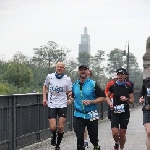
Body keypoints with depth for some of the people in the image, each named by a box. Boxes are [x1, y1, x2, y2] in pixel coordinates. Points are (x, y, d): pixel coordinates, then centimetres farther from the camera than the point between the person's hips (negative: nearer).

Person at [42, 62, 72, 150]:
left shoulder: (67, 79, -2)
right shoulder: (50, 77, -1)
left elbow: (70, 92, 7)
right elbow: (45, 87, 16)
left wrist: (70, 99, -13)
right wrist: (44, 98, 6)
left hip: (62, 105, 0)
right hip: (52, 105, 0)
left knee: (61, 127, -2)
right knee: (53, 127, -10)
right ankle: (53, 136, 26)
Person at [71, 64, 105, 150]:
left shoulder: (93, 84, -4)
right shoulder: (75, 85, 8)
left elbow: (103, 98, -6)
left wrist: (91, 102, -17)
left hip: (91, 115, -2)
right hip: (78, 115, 2)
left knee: (93, 137, 8)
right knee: (79, 138, -5)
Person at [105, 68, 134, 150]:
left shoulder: (129, 87, 0)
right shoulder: (113, 86, 1)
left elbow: (132, 100, 5)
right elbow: (107, 96, 16)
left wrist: (126, 99, -16)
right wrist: (110, 103, -4)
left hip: (125, 112, 0)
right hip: (115, 112, 0)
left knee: (122, 134, 4)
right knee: (115, 132, -11)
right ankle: (117, 143, 21)